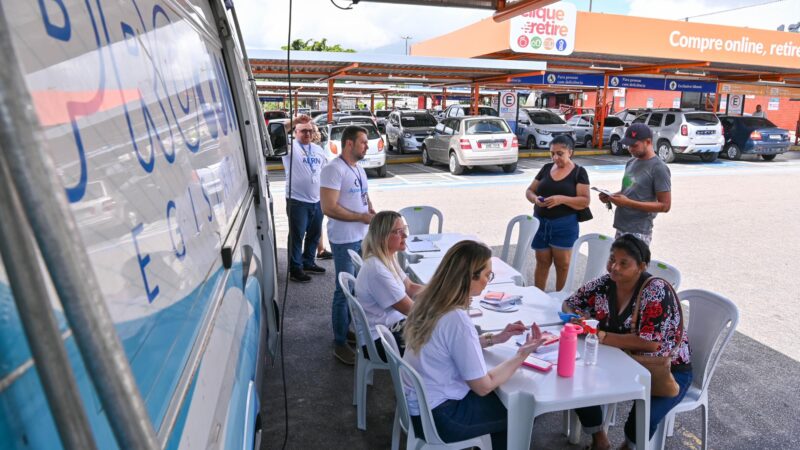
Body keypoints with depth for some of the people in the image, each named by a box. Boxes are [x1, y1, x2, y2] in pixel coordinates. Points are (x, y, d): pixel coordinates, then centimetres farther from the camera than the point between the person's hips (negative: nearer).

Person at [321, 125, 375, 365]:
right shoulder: (334, 169, -16)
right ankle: (340, 344, 12)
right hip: (344, 241, -8)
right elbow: (329, 208, -23)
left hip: (363, 237, 9)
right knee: (345, 291, -1)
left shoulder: (358, 168, 12)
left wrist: (372, 212, 3)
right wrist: (362, 217, -18)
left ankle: (353, 328, 35)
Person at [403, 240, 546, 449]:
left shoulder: (430, 300, -5)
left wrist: (494, 338, 7)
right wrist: (522, 354, -10)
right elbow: (483, 387, -19)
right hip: (435, 417, -7)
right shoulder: (457, 320, -30)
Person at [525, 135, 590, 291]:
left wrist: (561, 199, -25)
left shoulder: (579, 172, -3)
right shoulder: (546, 168, 9)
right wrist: (535, 198, -12)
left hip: (565, 224, -3)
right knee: (542, 262, 11)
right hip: (540, 222, 4)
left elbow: (585, 201, -10)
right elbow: (529, 190, 11)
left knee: (562, 264, 4)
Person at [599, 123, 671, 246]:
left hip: (638, 233, -8)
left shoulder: (659, 168, -12)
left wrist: (629, 203, -22)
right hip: (621, 228, 8)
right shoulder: (631, 163, 11)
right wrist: (611, 196, 1)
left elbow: (665, 206, -14)